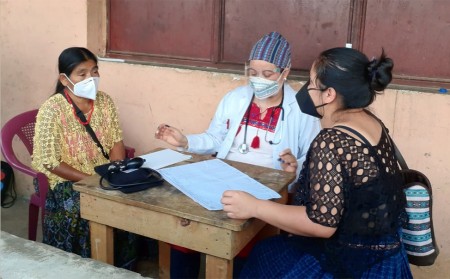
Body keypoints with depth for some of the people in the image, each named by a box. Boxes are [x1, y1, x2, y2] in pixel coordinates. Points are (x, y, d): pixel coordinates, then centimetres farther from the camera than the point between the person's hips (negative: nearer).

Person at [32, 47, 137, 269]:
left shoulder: (104, 101, 0)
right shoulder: (52, 110, -16)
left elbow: (116, 142, 4)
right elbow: (49, 163, -17)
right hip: (68, 182, -5)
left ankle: (123, 265, 3)